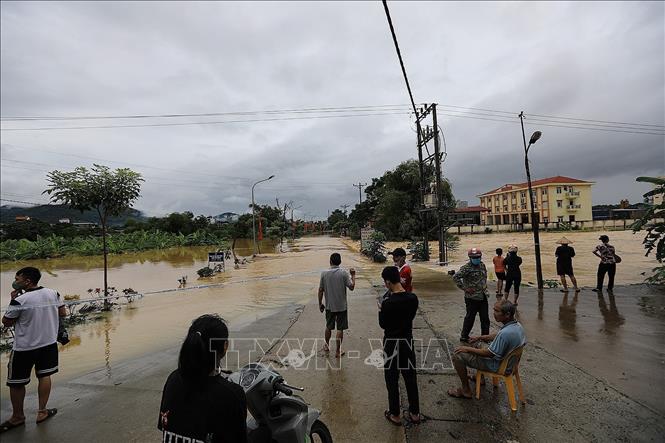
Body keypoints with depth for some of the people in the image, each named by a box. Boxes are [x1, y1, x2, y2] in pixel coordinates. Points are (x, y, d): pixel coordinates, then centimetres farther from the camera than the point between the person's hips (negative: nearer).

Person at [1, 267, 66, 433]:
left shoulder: (19, 300, -19)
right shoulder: (53, 293, -5)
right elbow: (63, 313, 5)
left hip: (24, 347, -4)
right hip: (49, 343, 4)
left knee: (16, 382, 14)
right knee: (44, 376, 16)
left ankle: (17, 417, 28)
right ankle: (42, 412, 25)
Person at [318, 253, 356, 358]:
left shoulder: (324, 273, -7)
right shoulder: (344, 273, -13)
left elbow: (320, 290, -3)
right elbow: (351, 287, -12)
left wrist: (320, 303, 9)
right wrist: (353, 275, 2)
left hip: (329, 306, 2)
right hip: (341, 306, -2)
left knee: (328, 327, 21)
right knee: (340, 329, 9)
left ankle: (327, 345, 38)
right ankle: (338, 351, 17)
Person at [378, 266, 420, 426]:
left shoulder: (387, 303, -25)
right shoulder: (413, 298, -10)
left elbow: (383, 325, -12)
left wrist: (381, 310, 3)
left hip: (391, 343, -5)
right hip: (408, 341, 5)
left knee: (392, 380, 13)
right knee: (410, 378, 19)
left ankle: (395, 415, 27)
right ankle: (414, 413, 33)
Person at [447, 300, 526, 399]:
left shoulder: (505, 333, -37)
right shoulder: (517, 324, -7)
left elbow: (489, 353, -27)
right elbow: (497, 335, 12)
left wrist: (468, 349, -16)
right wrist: (480, 337, 13)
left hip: (496, 365, -9)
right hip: (506, 359, 9)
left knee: (457, 356, -9)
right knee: (478, 344, 31)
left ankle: (466, 390, 4)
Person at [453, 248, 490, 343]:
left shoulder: (482, 265, 7)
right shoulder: (466, 268, -17)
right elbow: (455, 277, -24)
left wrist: (485, 287, 15)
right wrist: (464, 288, -20)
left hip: (483, 297, 7)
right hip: (472, 298, -7)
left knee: (485, 318, 15)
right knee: (470, 318, 4)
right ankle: (464, 336, 19)